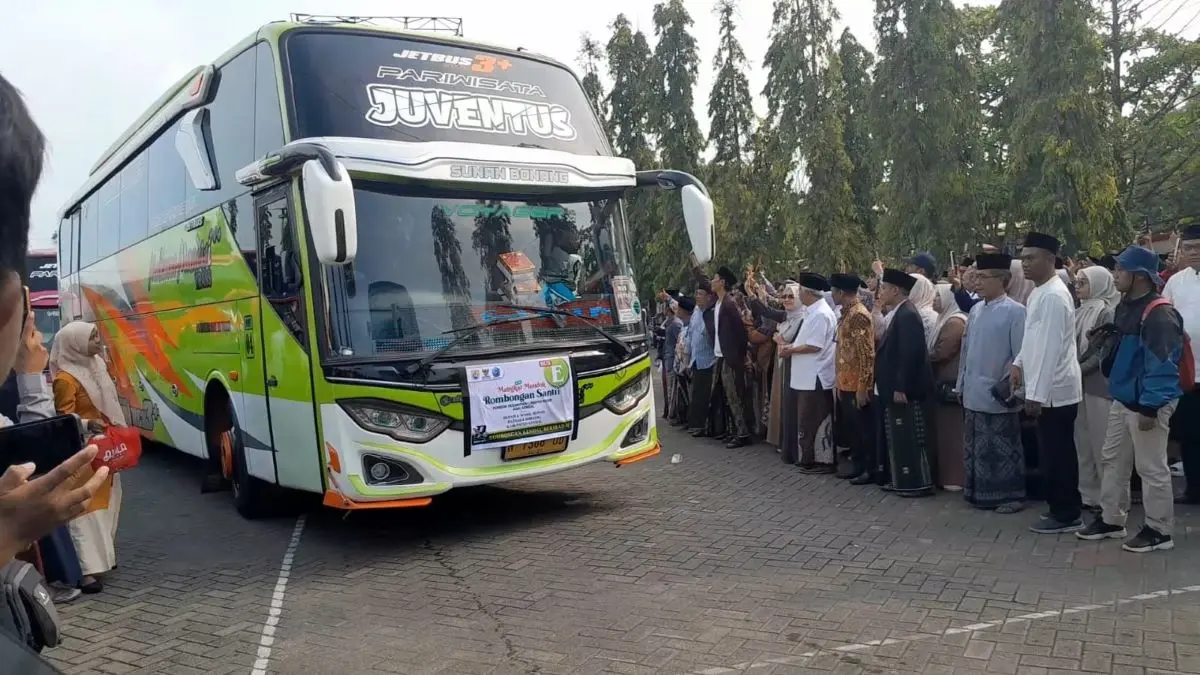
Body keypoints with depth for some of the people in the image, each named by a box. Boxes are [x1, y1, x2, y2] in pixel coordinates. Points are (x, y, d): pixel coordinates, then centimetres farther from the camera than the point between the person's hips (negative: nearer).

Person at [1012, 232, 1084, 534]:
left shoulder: (1053, 296, -18)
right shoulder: (1039, 293, 12)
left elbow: (1050, 348, -22)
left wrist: (1036, 394, -22)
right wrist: (1019, 363, 8)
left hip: (1054, 391, -9)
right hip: (1049, 390, 9)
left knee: (1057, 455, -1)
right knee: (1054, 454, 15)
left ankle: (1065, 515, 9)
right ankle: (1062, 510, 24)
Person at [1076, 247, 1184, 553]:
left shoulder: (1159, 314, -19)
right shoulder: (1127, 306, 10)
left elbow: (1161, 364, -23)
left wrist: (1150, 407, -24)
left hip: (1147, 403, -10)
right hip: (1124, 399, 10)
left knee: (1151, 468, 2)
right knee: (1112, 460, 16)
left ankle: (1159, 530, 14)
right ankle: (1111, 520, 28)